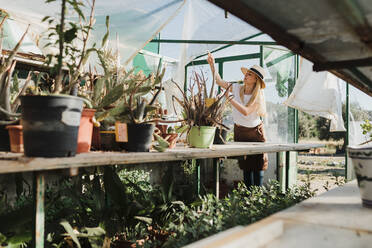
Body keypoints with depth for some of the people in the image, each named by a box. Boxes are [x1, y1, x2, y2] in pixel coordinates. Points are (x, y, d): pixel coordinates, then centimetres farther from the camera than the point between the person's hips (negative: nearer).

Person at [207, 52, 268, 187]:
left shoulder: (258, 96, -15)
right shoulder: (236, 88, -4)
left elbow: (246, 111, -28)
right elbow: (219, 81, 2)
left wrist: (230, 97, -27)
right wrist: (212, 65, -10)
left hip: (255, 132, -4)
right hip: (239, 131, 4)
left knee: (257, 166, -2)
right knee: (245, 166, 10)